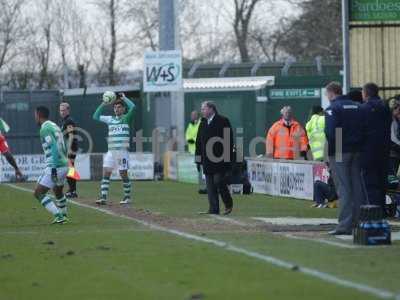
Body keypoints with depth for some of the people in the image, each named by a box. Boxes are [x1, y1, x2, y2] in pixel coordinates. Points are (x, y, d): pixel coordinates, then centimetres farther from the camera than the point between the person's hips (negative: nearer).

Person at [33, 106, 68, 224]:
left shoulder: (45, 128, -12)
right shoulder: (54, 126, 16)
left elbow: (54, 147, -22)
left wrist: (54, 168, -24)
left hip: (55, 166, -9)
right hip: (64, 164, 9)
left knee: (39, 193, -6)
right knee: (58, 191, 30)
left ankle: (59, 215, -13)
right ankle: (63, 215, 43)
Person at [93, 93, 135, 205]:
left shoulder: (126, 118, 1)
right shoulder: (110, 119, 15)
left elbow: (132, 107, -17)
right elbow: (96, 116, 20)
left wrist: (124, 98, -3)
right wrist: (103, 104, 13)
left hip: (122, 151, -5)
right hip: (111, 151, 5)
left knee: (123, 174, 0)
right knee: (105, 173, -4)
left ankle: (127, 197, 13)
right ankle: (103, 198, -6)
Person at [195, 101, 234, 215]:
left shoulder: (223, 121, -6)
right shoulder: (203, 123, 14)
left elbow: (229, 140, -9)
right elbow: (199, 142, 16)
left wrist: (228, 157, -14)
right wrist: (198, 158, 10)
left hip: (220, 159, -6)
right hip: (207, 160, 6)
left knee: (219, 181, -10)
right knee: (210, 186, 4)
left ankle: (228, 204, 11)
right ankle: (213, 209, 7)